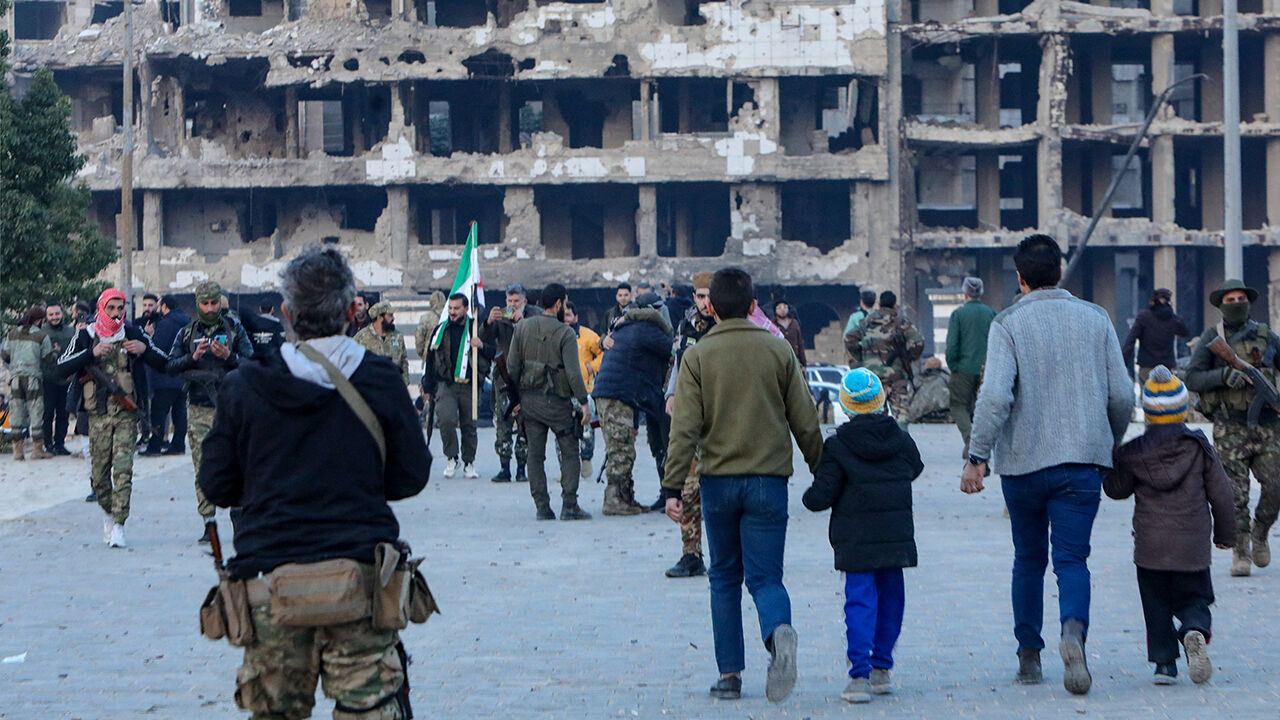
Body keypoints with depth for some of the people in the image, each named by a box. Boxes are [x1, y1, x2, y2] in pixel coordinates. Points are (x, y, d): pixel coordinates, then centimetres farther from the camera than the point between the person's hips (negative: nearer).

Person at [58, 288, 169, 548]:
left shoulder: (133, 334, 6)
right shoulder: (86, 337, 5)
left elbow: (165, 365, 6)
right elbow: (62, 368, -5)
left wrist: (145, 349, -13)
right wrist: (92, 353, -17)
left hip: (126, 412, -1)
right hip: (97, 414, 1)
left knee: (123, 469, -13)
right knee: (99, 471, 4)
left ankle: (118, 525, -14)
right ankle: (108, 512, 28)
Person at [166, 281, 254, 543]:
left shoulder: (235, 330, 8)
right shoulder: (186, 334, 12)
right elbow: (170, 367, 6)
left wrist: (229, 357, -15)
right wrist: (193, 357, -10)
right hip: (199, 409, 1)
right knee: (203, 469, -2)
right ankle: (208, 523, 1)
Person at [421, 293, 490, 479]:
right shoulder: (441, 331, 9)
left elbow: (493, 355, 6)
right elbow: (430, 360, 15)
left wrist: (481, 346, -16)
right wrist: (427, 388, 12)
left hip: (469, 386, 0)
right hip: (446, 385, 0)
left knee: (469, 426, 5)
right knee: (446, 419, -20)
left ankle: (469, 463, 21)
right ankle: (451, 458, -2)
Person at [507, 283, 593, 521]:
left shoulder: (522, 328, 3)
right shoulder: (565, 333, -11)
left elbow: (512, 366, 4)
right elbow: (573, 372, -15)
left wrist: (515, 397, 13)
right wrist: (584, 404, -10)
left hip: (529, 400, 4)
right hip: (556, 401, -4)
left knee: (535, 454, 8)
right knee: (569, 452, 5)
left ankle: (542, 507, 6)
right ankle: (569, 506, -2)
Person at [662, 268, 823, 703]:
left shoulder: (697, 357, -2)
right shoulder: (778, 351, 2)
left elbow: (684, 428, -9)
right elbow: (805, 423, 4)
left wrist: (672, 487, -8)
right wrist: (823, 474, 15)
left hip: (718, 481, 0)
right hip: (769, 478, 0)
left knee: (724, 577, 14)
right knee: (765, 575, 2)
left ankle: (729, 674, 13)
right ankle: (778, 631, -31)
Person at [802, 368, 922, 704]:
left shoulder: (836, 447, -9)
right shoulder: (901, 440, 3)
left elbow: (820, 496, -11)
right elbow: (915, 469, 22)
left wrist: (810, 496, 11)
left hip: (855, 539, -3)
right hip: (896, 535, 3)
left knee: (860, 602, -2)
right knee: (890, 597, 16)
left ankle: (860, 675, -11)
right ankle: (881, 669, 23)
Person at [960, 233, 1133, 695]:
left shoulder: (1008, 325, -4)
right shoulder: (1096, 320, 5)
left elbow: (995, 395, -17)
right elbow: (1122, 395, 5)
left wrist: (977, 457, -13)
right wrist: (1110, 445, 21)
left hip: (1023, 462, -1)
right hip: (1083, 462, 1)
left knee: (1028, 560, 15)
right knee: (1072, 558, -2)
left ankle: (1029, 657, 18)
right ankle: (1074, 630, -30)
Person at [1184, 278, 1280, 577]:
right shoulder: (1211, 338, 1)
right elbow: (1193, 379, -5)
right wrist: (1225, 376, -21)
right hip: (1230, 428, -2)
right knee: (1235, 493, -6)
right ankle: (1241, 552, 4)